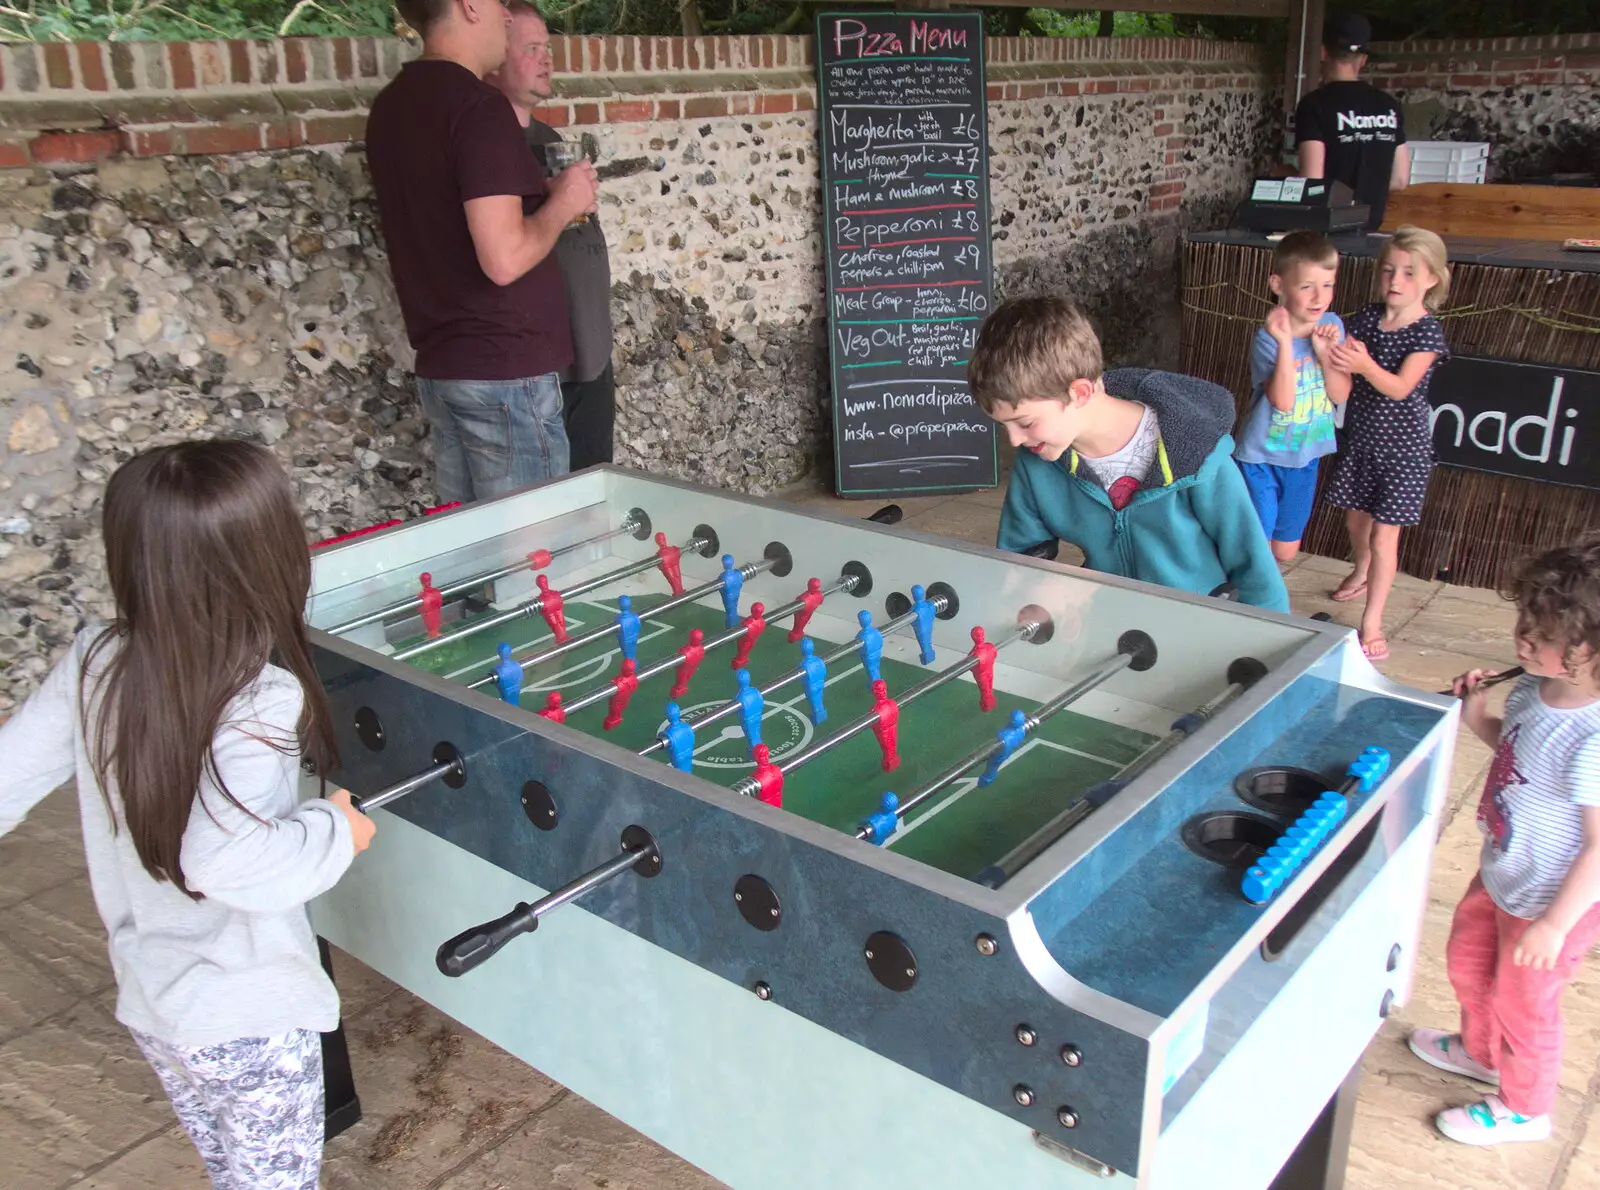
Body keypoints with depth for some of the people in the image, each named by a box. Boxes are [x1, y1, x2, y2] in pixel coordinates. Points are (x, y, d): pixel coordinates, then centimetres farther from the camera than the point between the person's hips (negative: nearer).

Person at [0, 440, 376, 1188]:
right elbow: (223, 859, -37)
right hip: (250, 1019, -5)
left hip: (149, 1006, 5)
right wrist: (334, 830, -21)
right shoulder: (262, 703, -27)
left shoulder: (93, 666, -11)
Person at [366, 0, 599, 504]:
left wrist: (539, 195, 15)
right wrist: (560, 204, -6)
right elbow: (505, 259, -23)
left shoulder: (392, 107, 11)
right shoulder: (478, 106, -16)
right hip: (504, 370, -9)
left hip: (438, 367, 9)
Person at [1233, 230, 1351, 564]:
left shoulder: (1331, 326, -5)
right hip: (1261, 457, -5)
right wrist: (1285, 342, -37)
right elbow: (1283, 401, -31)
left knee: (1286, 551, 18)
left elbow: (1340, 395, -6)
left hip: (1305, 456, 5)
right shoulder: (1268, 338, -21)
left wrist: (1326, 353, -21)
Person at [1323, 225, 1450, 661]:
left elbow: (1400, 387, -26)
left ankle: (1371, 622, 4)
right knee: (1356, 517, 22)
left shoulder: (1428, 333, -15)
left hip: (1402, 448, -5)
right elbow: (1343, 379, -3)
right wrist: (1335, 354, -25)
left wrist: (1364, 365, -44)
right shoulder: (1365, 318, -1)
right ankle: (1362, 572, 52)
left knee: (1384, 534, -3)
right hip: (1360, 438, 5)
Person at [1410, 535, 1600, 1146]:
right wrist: (1478, 716, -9)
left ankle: (1523, 1108, 45)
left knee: (1521, 1003, 16)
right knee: (1467, 959, 29)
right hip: (1502, 876, 8)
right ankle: (1480, 1051, 59)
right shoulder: (1537, 688, -12)